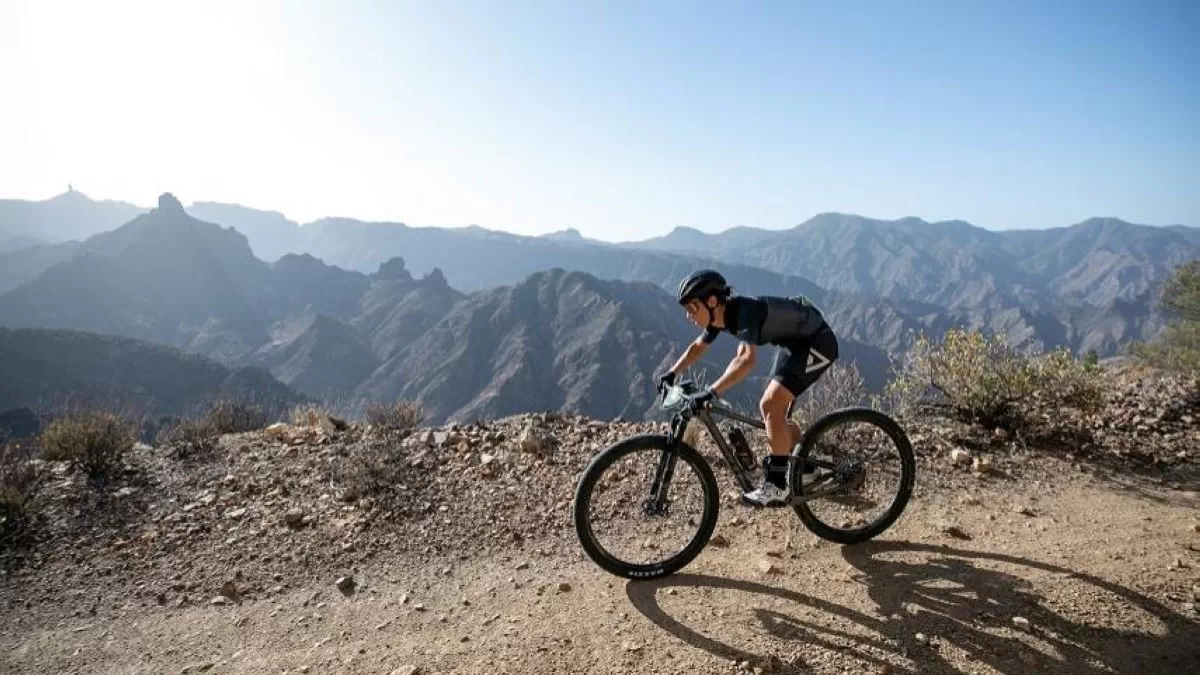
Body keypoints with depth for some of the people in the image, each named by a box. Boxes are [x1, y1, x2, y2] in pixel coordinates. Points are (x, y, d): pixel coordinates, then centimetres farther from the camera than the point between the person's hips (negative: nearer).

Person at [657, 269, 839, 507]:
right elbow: (698, 346, 13)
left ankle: (776, 487, -10)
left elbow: (746, 360, -46)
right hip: (795, 342, 9)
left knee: (772, 405, -18)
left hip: (816, 343, -9)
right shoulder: (720, 316, -5)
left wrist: (711, 392, -50)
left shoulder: (744, 311, -32)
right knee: (770, 409, 9)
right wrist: (671, 373, 7)